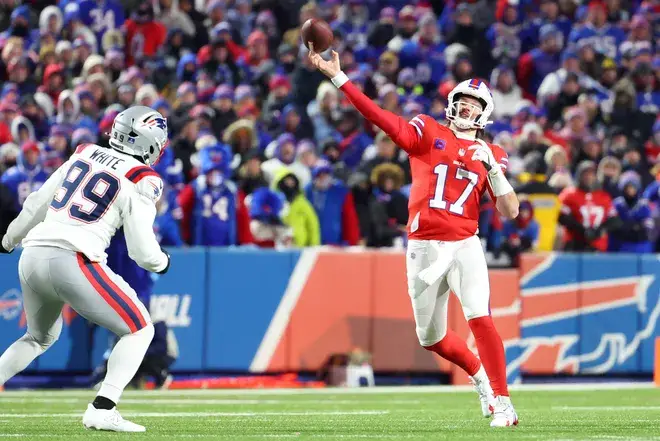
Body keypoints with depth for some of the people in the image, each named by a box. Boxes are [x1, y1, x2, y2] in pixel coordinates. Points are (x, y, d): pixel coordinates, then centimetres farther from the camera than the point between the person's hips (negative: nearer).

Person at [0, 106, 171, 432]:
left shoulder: (84, 155, 16)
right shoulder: (142, 182, -2)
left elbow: (36, 205, 22)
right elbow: (142, 251, -3)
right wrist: (161, 262, 20)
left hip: (32, 256, 7)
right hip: (73, 260, -7)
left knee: (40, 337, 31)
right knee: (139, 331, 5)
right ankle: (102, 410, -9)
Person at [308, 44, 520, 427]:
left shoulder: (490, 155, 8)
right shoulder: (427, 133, 6)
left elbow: (511, 211, 2)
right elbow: (379, 116, -4)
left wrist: (492, 168, -10)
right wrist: (337, 76, -12)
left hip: (464, 247, -2)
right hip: (424, 249, 2)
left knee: (480, 318, -20)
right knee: (431, 337, 10)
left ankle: (502, 402, -14)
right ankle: (479, 375, 37)